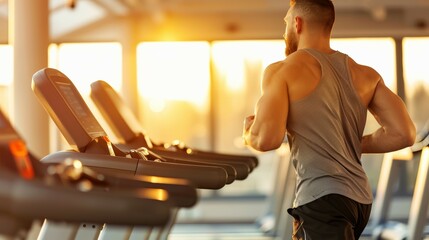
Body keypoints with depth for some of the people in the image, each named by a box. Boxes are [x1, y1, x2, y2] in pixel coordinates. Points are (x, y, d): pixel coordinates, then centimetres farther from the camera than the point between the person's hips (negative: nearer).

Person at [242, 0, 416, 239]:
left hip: (322, 199, -8)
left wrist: (248, 134, 7)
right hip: (360, 198, 8)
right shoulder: (366, 75, 12)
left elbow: (267, 138, -17)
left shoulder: (283, 71, -4)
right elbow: (404, 133, 4)